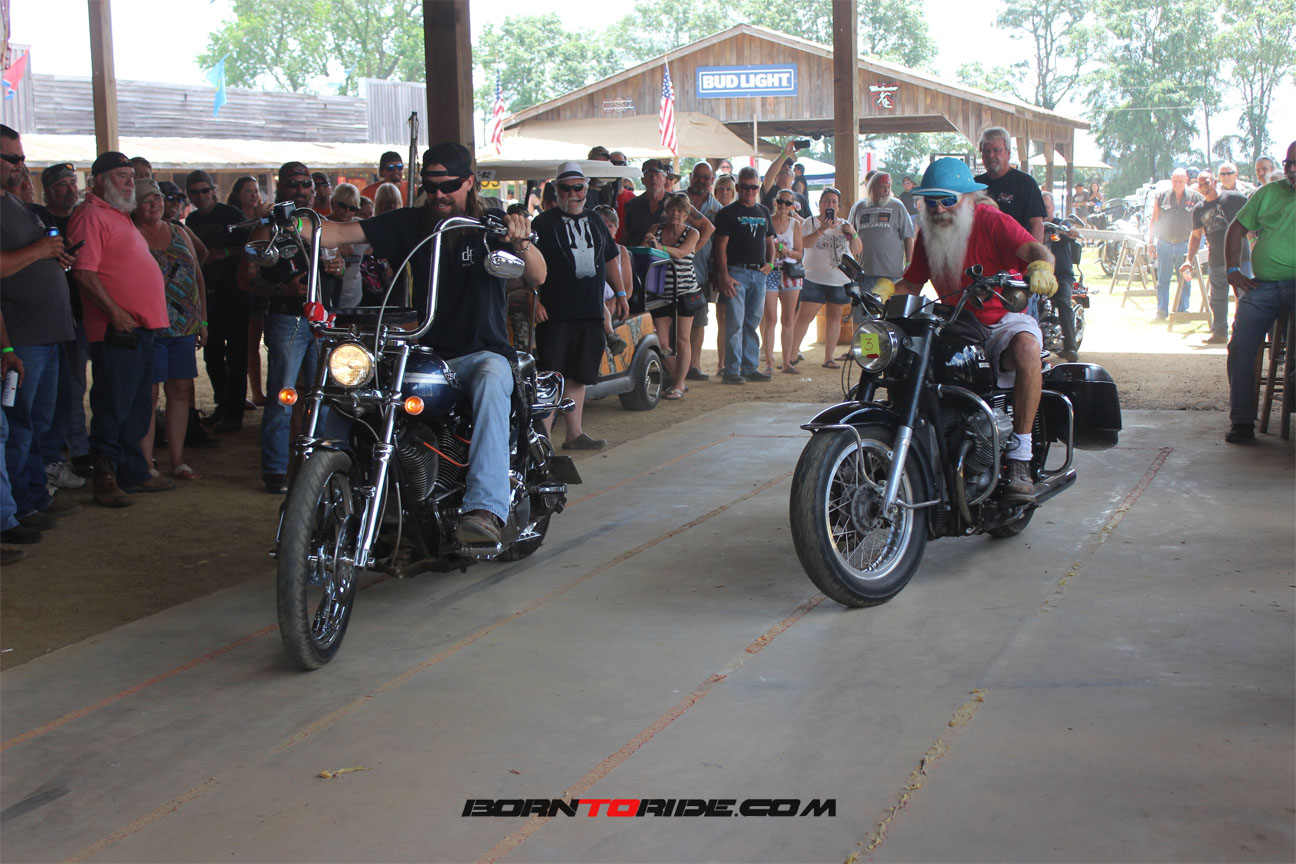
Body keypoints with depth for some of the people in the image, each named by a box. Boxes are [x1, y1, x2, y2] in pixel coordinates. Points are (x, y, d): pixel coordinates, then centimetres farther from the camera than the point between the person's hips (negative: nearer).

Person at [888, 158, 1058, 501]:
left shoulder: (990, 220, -8)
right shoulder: (927, 234, 10)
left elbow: (1035, 250, -22)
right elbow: (912, 284, 13)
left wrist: (1041, 267, -46)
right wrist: (884, 290, -9)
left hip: (1001, 321, -6)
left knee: (1026, 347, -38)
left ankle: (1019, 459, -35)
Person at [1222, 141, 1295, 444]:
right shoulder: (1269, 193, 16)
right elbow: (1237, 228, 22)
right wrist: (1232, 270, 10)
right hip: (1261, 285, 4)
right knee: (1240, 347, -12)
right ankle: (1242, 422, -7)